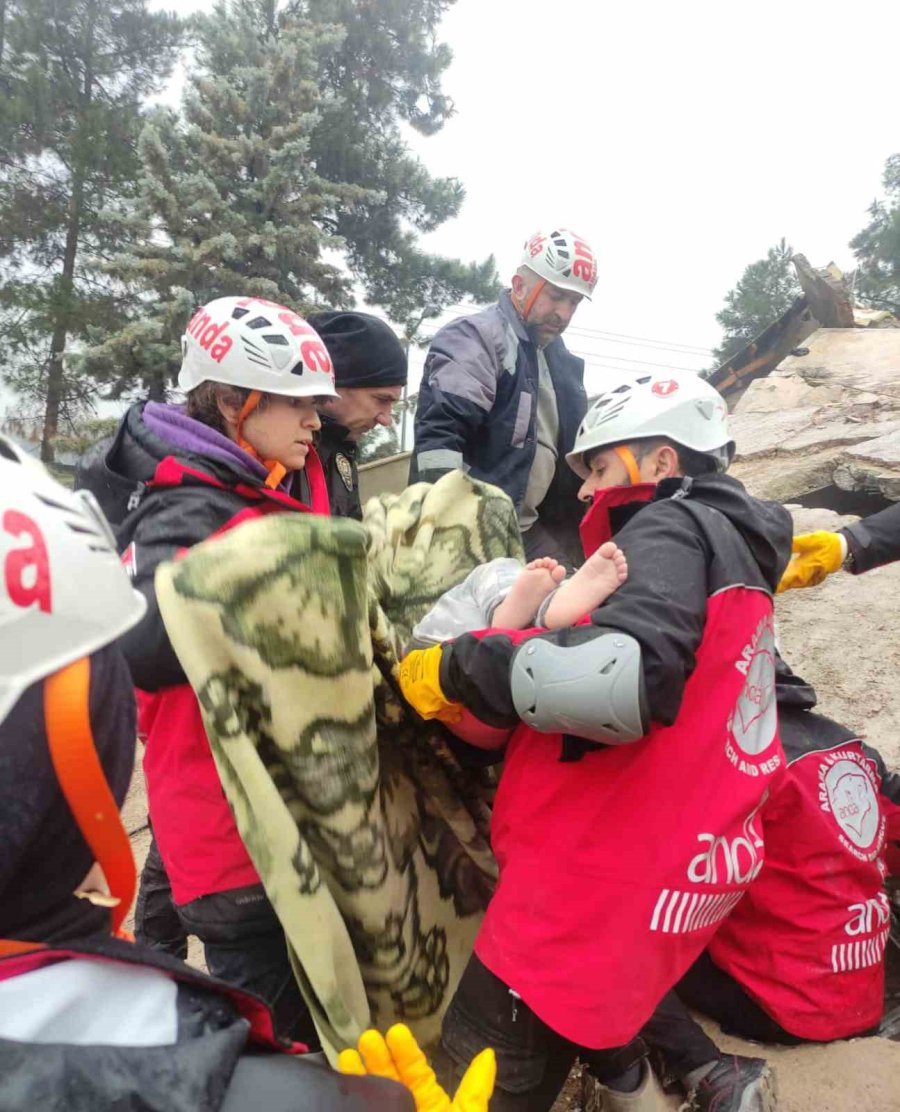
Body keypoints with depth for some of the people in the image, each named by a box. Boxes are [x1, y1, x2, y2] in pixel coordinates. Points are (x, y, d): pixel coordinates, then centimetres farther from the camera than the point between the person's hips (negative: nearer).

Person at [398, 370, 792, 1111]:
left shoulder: (673, 528, -13)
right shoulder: (730, 542, 15)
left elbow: (631, 676, -33)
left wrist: (458, 668, -24)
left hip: (607, 877, -9)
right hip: (680, 861, 10)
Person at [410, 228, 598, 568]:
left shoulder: (564, 361, 18)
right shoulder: (475, 337, -10)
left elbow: (572, 447, 27)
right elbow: (440, 433, -24)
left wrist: (573, 527, 20)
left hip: (535, 531, 9)